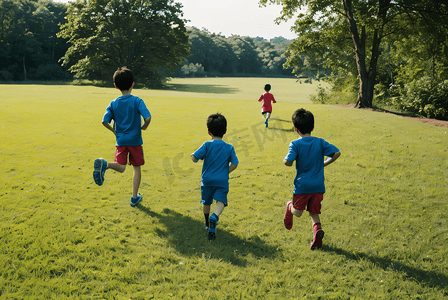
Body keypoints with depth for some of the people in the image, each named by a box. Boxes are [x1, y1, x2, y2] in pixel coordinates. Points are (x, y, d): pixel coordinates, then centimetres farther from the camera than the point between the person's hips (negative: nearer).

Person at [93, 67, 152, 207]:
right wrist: (144, 127, 1)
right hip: (135, 140, -2)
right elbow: (147, 117, -21)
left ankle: (104, 164, -28)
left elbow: (105, 121, -7)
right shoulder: (137, 101, -8)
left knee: (121, 167, 3)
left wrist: (114, 131, 11)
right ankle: (134, 197, 16)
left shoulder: (113, 104, 1)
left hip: (120, 140, 2)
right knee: (137, 168, 11)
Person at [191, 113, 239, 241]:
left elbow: (194, 158, -14)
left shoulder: (207, 145, -7)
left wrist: (193, 155, 9)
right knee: (220, 201, -8)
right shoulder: (229, 148, 0)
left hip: (207, 179, 1)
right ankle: (214, 218, -38)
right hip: (222, 180, -1)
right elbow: (234, 164, -1)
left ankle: (207, 223, 38)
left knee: (206, 202, 19)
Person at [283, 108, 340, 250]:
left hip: (302, 185, -3)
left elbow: (288, 162, -21)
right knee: (314, 213, 9)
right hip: (318, 185, 3)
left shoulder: (295, 144, -10)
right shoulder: (320, 142, 0)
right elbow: (337, 153, -5)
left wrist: (285, 159, 3)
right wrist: (324, 163, 10)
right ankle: (317, 229, -9)